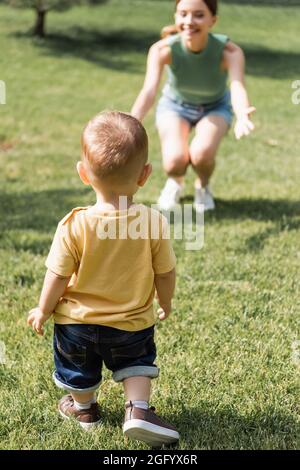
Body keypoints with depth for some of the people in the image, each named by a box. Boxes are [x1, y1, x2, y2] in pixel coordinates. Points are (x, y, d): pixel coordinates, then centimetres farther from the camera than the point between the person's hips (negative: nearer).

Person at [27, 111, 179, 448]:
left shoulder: (74, 226, -26)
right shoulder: (154, 221, -22)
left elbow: (58, 276, -16)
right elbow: (165, 272, -9)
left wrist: (43, 310, 3)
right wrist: (165, 304, 11)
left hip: (77, 321, 0)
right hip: (133, 322, 1)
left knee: (79, 369, 28)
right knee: (136, 361, 29)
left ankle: (83, 407, 50)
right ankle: (138, 409, 11)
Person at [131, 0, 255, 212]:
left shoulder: (230, 51, -33)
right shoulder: (163, 49, -32)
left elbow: (238, 88, -47)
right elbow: (149, 91, -41)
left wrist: (242, 117, -71)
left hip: (215, 107, 0)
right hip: (175, 105, 0)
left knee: (201, 154, -29)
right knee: (175, 161, -24)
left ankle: (203, 186, 10)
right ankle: (175, 182, 17)